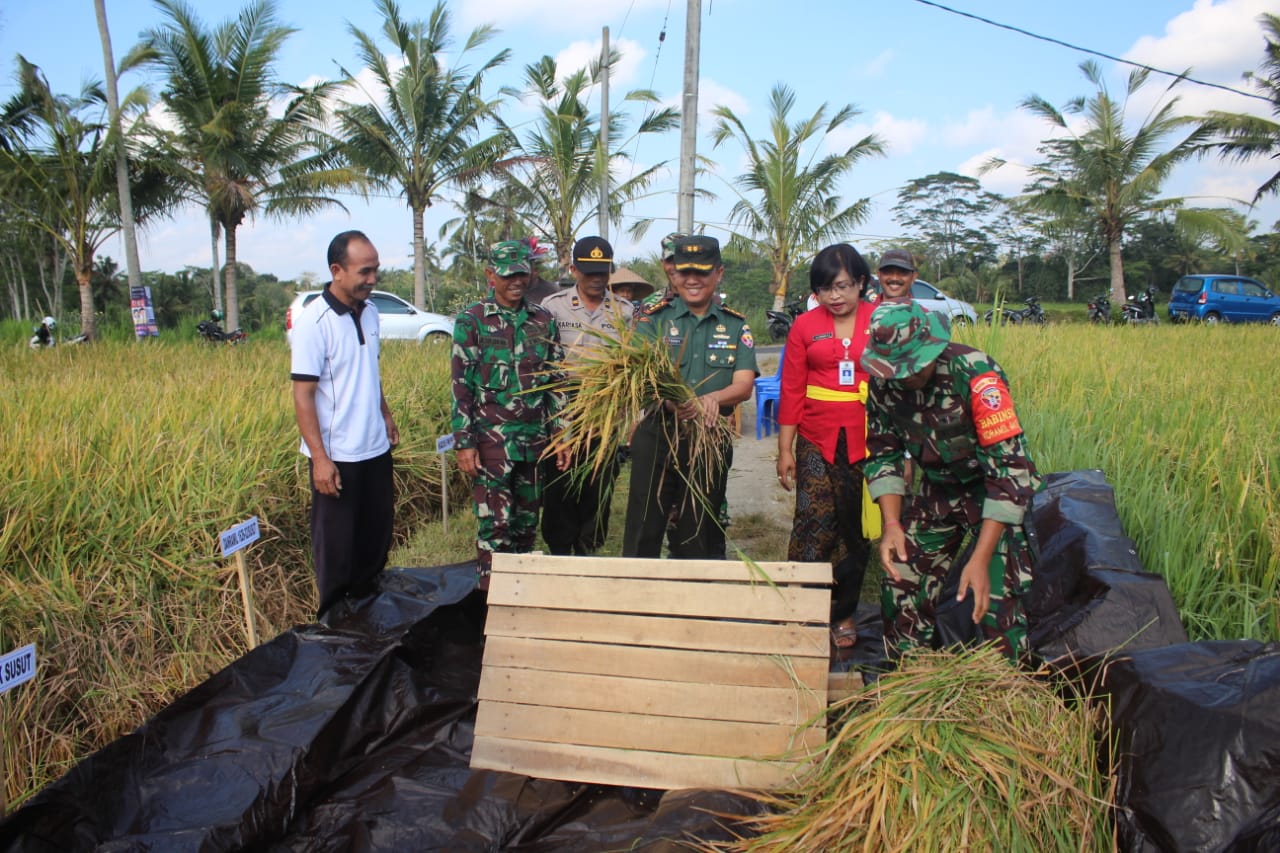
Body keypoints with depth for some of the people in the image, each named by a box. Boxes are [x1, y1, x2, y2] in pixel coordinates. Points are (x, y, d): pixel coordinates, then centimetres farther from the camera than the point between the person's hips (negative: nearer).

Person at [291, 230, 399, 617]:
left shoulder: (369, 311, 5)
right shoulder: (314, 321, -16)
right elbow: (302, 394, -17)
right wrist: (319, 458, -20)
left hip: (375, 449, 7)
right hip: (336, 456, -7)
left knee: (376, 536, 17)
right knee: (336, 547, 7)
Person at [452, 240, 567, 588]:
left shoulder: (544, 320, 8)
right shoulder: (472, 321, -3)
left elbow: (556, 381, 11)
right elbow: (461, 386, -5)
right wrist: (464, 443, -10)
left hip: (535, 440, 4)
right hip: (491, 440, -4)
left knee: (527, 523, 12)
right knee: (495, 524, -2)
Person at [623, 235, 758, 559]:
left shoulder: (735, 325, 7)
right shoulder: (653, 318, 1)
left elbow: (744, 384, -3)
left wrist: (711, 399, -26)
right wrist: (670, 401, -34)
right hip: (656, 435, -2)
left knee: (699, 536, 12)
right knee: (643, 531, 2)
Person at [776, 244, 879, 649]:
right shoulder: (805, 326, 3)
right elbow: (791, 391, 4)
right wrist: (784, 449, 2)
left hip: (867, 442, 1)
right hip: (817, 440, 0)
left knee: (857, 529, 10)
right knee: (815, 522, -9)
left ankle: (843, 614, 26)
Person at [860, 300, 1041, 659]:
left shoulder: (975, 373, -30)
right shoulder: (883, 380, -13)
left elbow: (1010, 468, -31)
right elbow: (883, 454, 0)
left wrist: (981, 558, -34)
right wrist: (891, 524, -13)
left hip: (996, 494, -5)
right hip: (937, 491, 5)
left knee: (993, 601, -14)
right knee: (903, 586, 4)